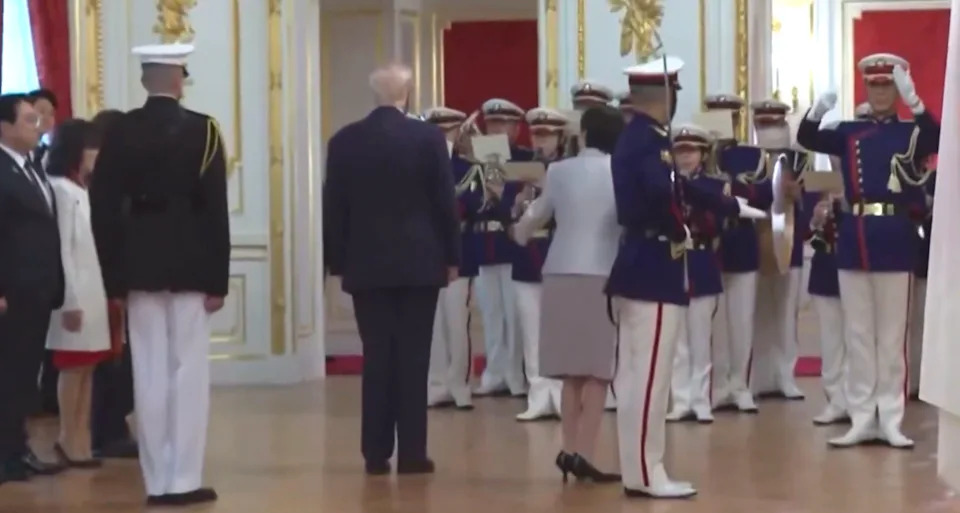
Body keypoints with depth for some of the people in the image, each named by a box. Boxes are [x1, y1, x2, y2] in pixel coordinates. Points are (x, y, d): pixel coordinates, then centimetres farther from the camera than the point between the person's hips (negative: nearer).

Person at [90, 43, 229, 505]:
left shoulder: (119, 133, 2)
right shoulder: (202, 129, -4)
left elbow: (103, 208, 0)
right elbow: (215, 209, -7)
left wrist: (113, 278, 5)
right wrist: (217, 279, -3)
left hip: (139, 267, 2)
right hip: (190, 267, -2)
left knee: (149, 375, 5)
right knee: (189, 371, 1)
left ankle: (156, 481, 8)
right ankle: (184, 480, 0)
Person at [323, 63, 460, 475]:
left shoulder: (344, 141, 1)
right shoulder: (428, 137, -5)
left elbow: (333, 208, 3)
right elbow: (446, 202, -3)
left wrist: (338, 262, 10)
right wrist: (452, 258, 6)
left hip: (366, 265, 2)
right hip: (420, 263, -2)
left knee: (376, 357, 5)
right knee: (413, 357, 1)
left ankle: (376, 453, 5)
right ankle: (412, 453, 1)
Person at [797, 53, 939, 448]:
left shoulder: (912, 132, 2)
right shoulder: (849, 132, 10)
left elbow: (936, 139, -19)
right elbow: (806, 139, -1)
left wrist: (913, 101, -35)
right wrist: (818, 109, -22)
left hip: (894, 240, -3)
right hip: (853, 239, 3)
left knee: (891, 335, 2)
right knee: (857, 335, 7)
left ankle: (890, 421, 6)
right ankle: (862, 419, 12)